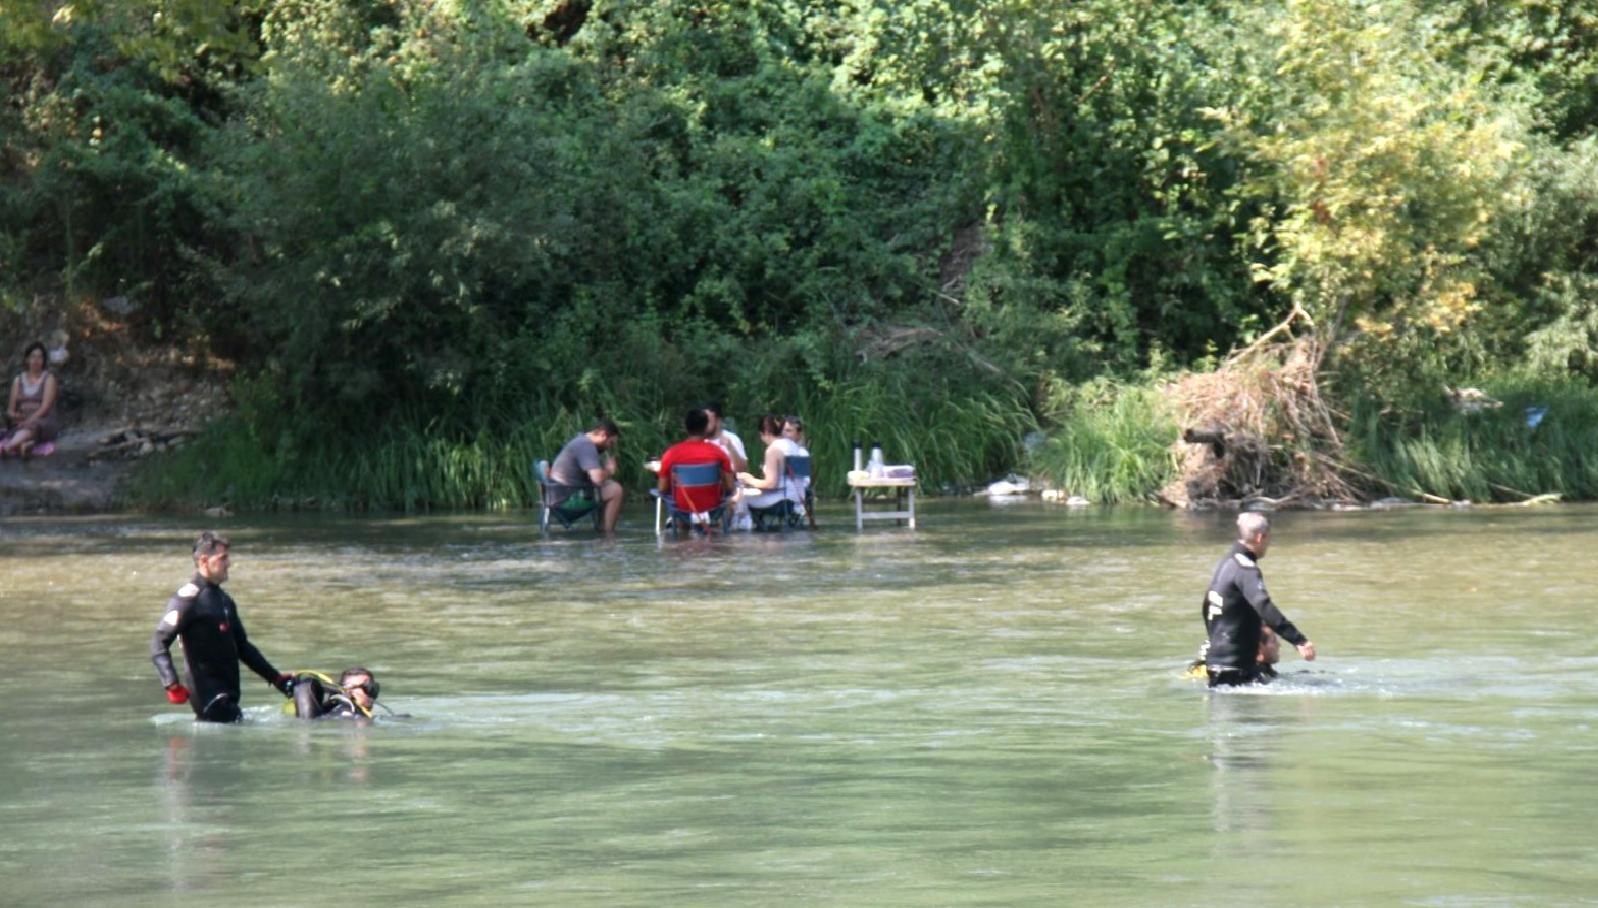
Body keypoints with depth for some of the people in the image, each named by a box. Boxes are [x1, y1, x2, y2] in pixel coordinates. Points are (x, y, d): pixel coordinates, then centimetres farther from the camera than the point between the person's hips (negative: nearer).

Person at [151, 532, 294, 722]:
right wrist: (172, 685, -27)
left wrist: (276, 678, 24)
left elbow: (242, 646, 27)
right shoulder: (188, 598, -9)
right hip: (207, 693, -9)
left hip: (227, 694, 9)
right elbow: (159, 644, -15)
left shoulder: (224, 599, 19)